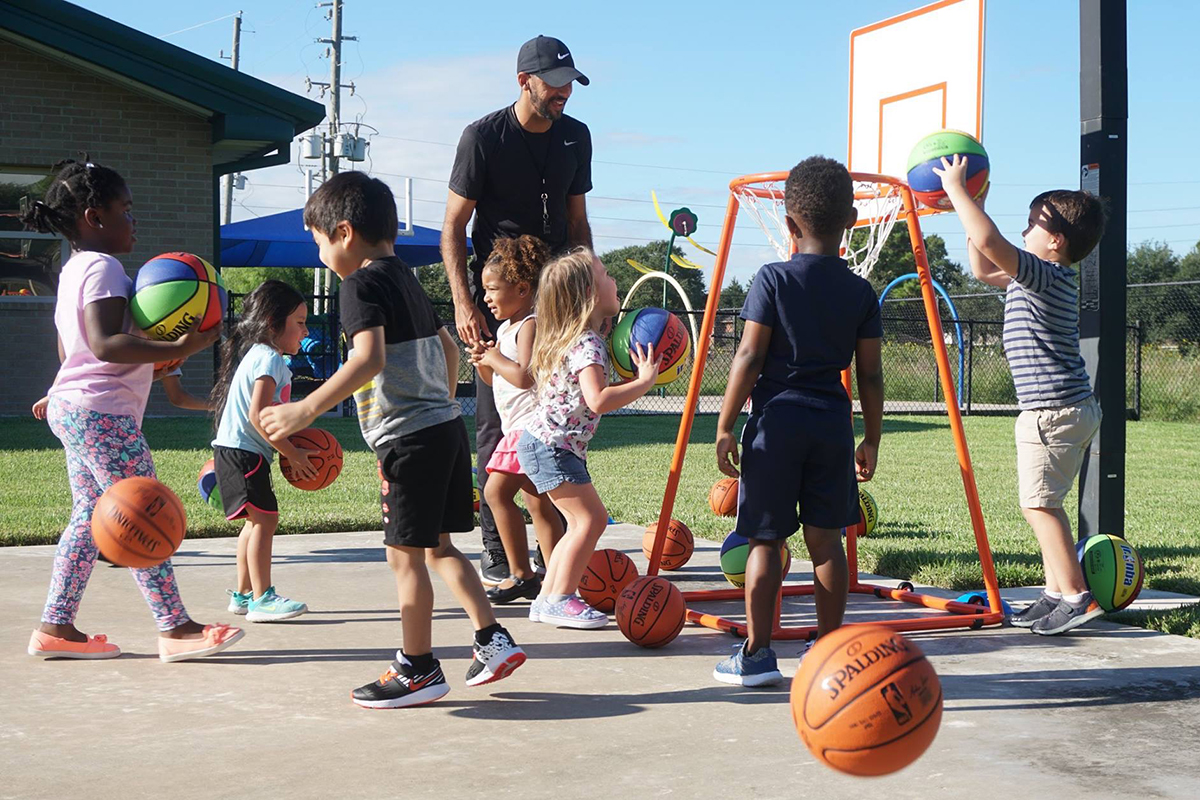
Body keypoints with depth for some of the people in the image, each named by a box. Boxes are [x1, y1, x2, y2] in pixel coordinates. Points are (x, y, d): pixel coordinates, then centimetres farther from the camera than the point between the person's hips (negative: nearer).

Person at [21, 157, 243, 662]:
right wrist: (177, 349, -31)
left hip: (70, 408, 11)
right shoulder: (103, 267, -14)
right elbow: (105, 344, -26)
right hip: (102, 412, -11)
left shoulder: (73, 270, 18)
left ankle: (55, 626, 13)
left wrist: (152, 360, 25)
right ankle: (175, 629, -6)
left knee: (89, 517, 12)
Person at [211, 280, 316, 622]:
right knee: (264, 518, -12)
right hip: (241, 452, -11)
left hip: (239, 451, 11)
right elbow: (258, 416, -23)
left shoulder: (259, 355, 19)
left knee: (257, 520, 16)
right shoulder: (268, 359, -15)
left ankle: (242, 594, 23)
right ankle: (261, 599, -12)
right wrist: (293, 455, -18)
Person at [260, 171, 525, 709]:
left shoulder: (362, 283, -11)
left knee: (405, 553, 0)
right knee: (437, 546, 17)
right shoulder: (405, 278, 17)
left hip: (410, 437, -9)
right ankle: (492, 639, 16)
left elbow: (371, 358, -26)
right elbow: (448, 348, 25)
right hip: (446, 425, 9)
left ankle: (419, 670, 8)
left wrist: (306, 410, -29)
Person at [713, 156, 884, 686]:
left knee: (766, 541, 4)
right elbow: (869, 374, 5)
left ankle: (756, 653, 5)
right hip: (832, 424, 3)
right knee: (825, 540, 10)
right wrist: (871, 439, 15)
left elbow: (748, 358, -8)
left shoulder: (773, 279, -5)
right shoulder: (861, 292, 4)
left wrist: (725, 426, -2)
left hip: (776, 421, -3)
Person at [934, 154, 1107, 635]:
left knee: (1039, 502, -9)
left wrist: (957, 190, -19)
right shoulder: (1046, 279, 15)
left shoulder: (1043, 274, -15)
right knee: (1044, 503, 13)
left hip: (1054, 411, -10)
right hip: (1068, 409, 10)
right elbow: (983, 270, 29)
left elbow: (990, 242, -30)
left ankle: (1076, 596, -9)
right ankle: (1056, 592, 18)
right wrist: (968, 208, 25)